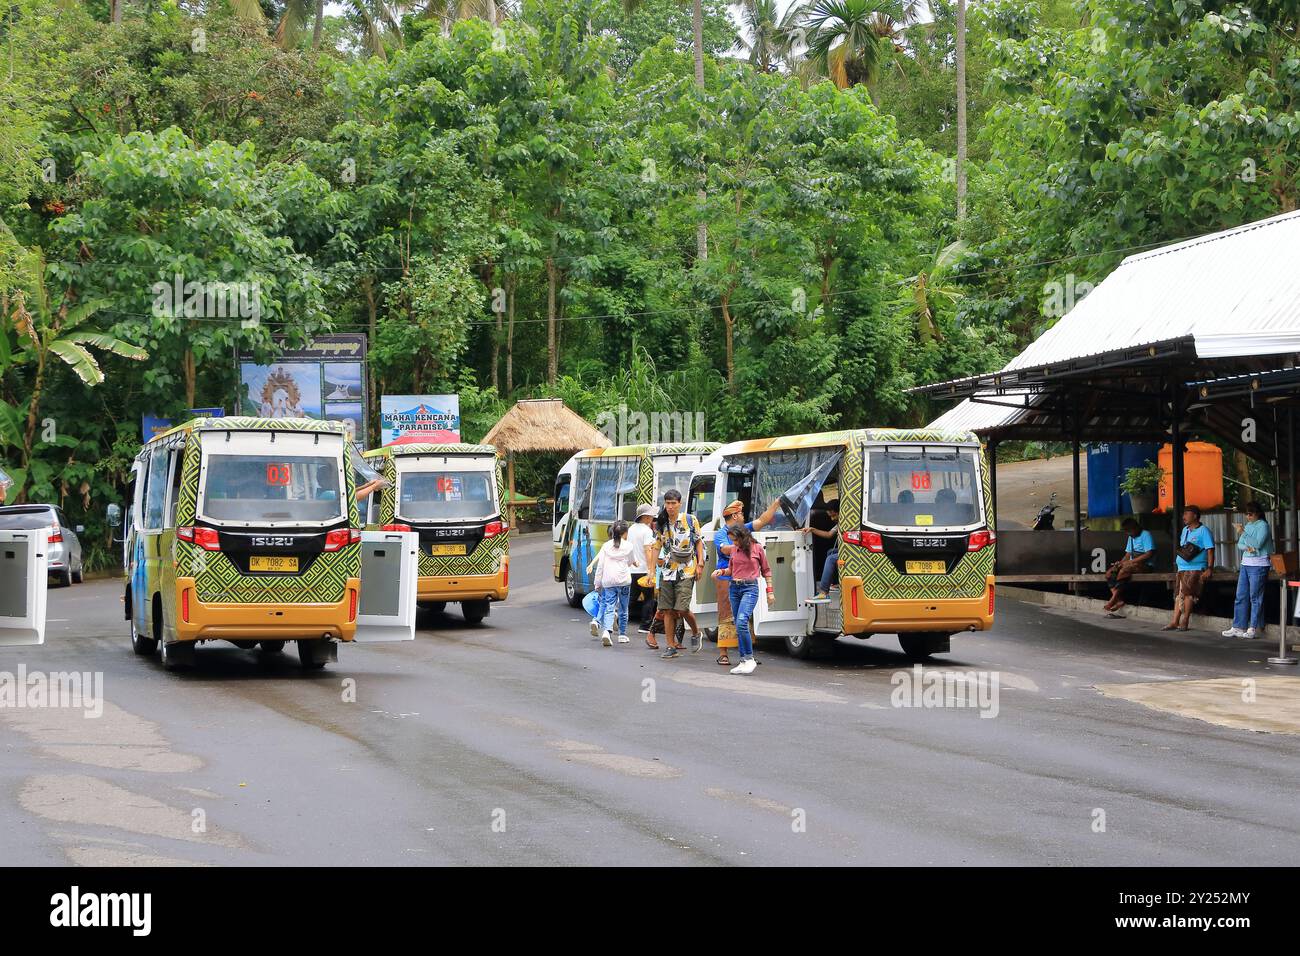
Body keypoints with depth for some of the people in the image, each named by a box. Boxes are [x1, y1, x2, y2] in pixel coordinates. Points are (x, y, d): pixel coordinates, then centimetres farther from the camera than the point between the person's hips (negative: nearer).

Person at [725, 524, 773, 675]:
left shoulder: (757, 548, -2)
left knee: (742, 622, -22)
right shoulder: (734, 549, 10)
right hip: (735, 588, 6)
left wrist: (770, 591, 3)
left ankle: (750, 659, -16)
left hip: (750, 588, -6)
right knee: (739, 626, 6)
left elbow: (766, 571, 6)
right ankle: (744, 661, 10)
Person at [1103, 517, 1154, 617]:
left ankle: (1113, 600, -27)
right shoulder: (1131, 538, 20)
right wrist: (1120, 563, -3)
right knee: (1109, 573, -10)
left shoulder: (1146, 535, -8)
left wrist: (1131, 561, -19)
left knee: (1123, 571, -34)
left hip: (1145, 565, -9)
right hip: (1132, 564, 9)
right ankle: (1119, 600, -24)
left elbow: (1149, 554, -19)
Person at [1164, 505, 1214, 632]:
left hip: (1195, 569, -7)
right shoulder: (1185, 530, 18)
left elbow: (1210, 550, -11)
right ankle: (1175, 621, 1)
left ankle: (1184, 621, -11)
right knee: (1178, 594, 2)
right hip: (1182, 568, 8)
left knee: (1187, 593, -14)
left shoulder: (1203, 531, -5)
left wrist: (1209, 568, -18)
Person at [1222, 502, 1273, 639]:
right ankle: (1238, 627, 10)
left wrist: (1242, 533, -16)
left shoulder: (1263, 525, -7)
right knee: (1241, 596, 6)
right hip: (1245, 564, 8)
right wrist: (1247, 547, -9)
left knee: (1255, 597, -6)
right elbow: (1239, 544, 13)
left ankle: (1253, 629, -3)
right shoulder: (1247, 525, 15)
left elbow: (1257, 544, -18)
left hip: (1258, 565, -8)